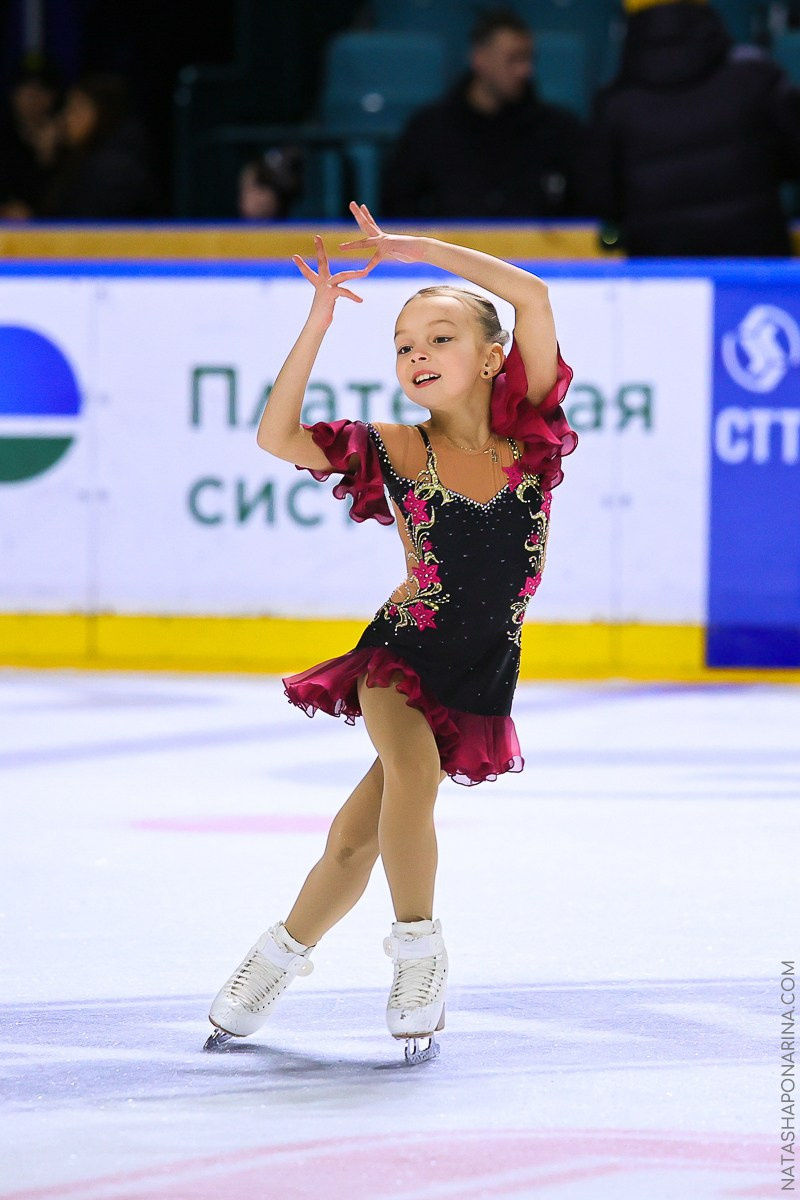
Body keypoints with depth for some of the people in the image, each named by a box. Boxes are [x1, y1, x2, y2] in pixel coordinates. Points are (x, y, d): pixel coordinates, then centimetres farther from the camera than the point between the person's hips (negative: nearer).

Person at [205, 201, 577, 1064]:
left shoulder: (525, 433, -9)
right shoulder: (398, 451, -10)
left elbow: (532, 298, -20)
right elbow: (275, 437, -17)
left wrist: (415, 248, -18)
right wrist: (318, 323, -22)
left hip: (479, 679, 1)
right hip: (401, 653, -1)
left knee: (361, 833, 4)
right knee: (414, 767, -30)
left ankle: (280, 957, 27)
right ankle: (418, 955, -16)